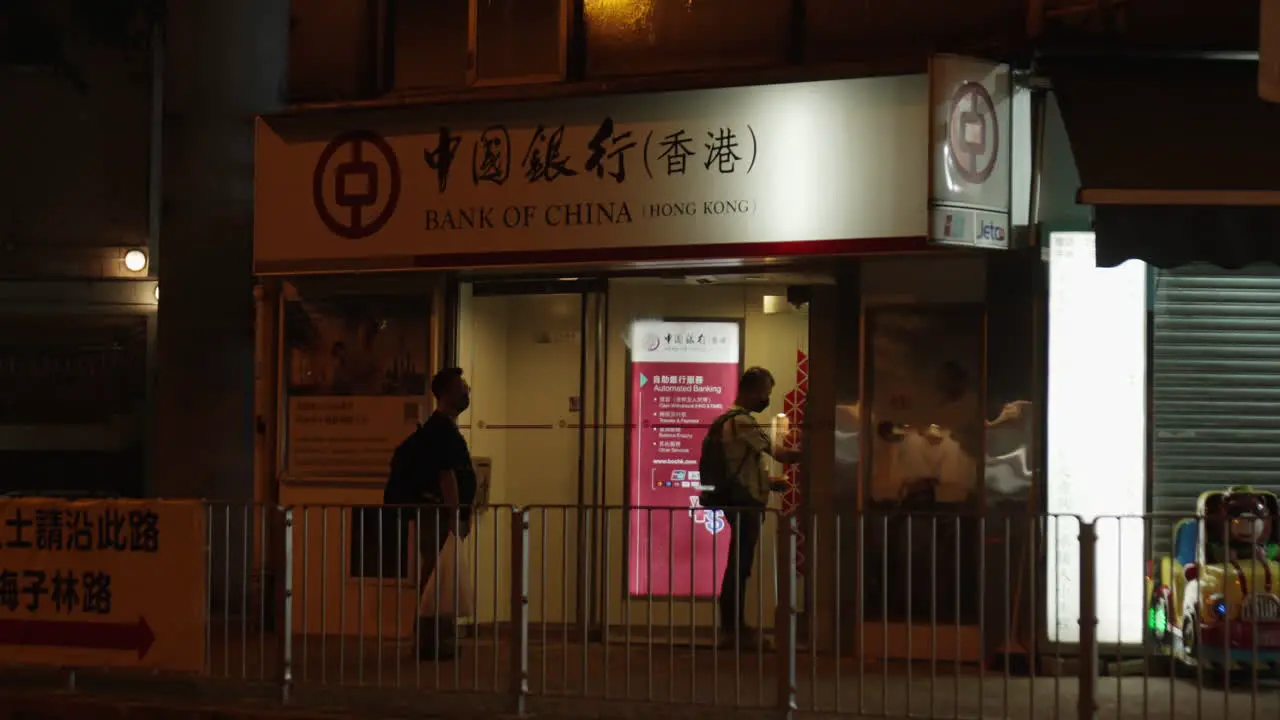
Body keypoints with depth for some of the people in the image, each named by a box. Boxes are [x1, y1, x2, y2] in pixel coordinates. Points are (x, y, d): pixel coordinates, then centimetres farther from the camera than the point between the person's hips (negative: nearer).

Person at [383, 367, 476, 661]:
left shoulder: (441, 428, 18)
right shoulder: (442, 430, -15)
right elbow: (446, 477, -20)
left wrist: (461, 517, 23)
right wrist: (456, 519, -21)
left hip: (437, 515, 11)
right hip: (439, 515, -11)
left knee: (437, 582, 12)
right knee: (438, 582, -9)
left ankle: (435, 643, 16)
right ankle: (434, 644, -8)